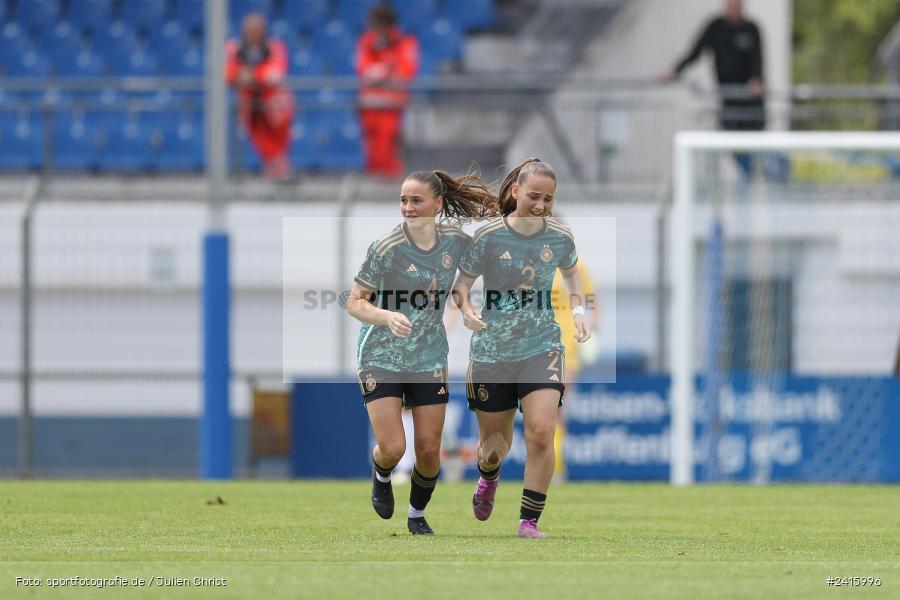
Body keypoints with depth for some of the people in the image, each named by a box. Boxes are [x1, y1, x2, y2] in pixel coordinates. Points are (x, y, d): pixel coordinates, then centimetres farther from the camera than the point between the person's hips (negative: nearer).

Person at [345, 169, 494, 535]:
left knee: (429, 451, 3)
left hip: (430, 358, 3)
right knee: (392, 448, -12)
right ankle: (381, 476, 26)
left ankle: (417, 514, 30)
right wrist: (387, 316, -34)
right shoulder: (385, 248, -19)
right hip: (381, 357, -3)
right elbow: (354, 303, -15)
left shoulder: (456, 240, -6)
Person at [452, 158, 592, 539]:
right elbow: (461, 282, -3)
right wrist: (465, 308, -24)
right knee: (495, 442, 12)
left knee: (541, 432, -18)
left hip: (542, 347, 1)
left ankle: (529, 521, -7)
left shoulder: (560, 238, -2)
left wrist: (578, 310, 6)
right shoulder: (488, 237, -11)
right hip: (492, 351, -1)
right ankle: (488, 478, 51)